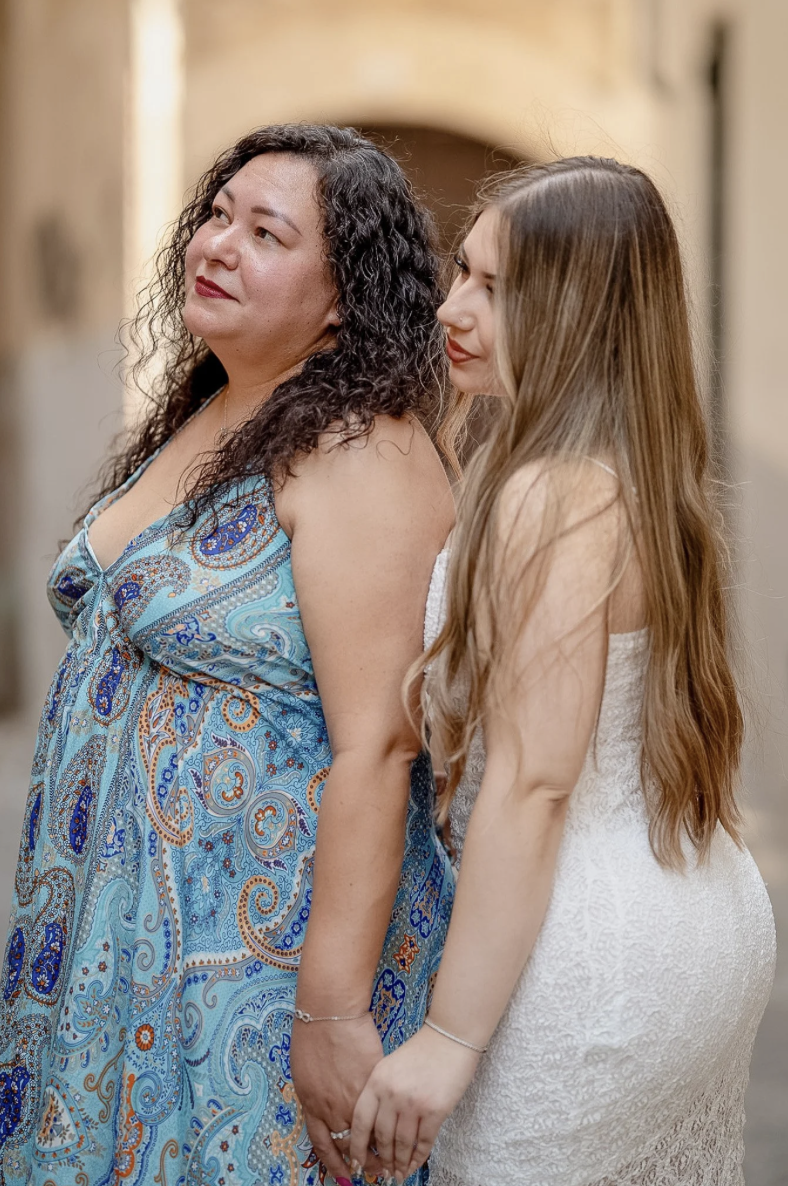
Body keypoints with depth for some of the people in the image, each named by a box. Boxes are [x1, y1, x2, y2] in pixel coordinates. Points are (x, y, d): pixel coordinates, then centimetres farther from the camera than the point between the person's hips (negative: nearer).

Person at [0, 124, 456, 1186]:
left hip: (265, 939, -8)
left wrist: (334, 1014, -25)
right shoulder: (197, 422, 10)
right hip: (124, 919, 8)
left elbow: (374, 749, -23)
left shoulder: (359, 454, -18)